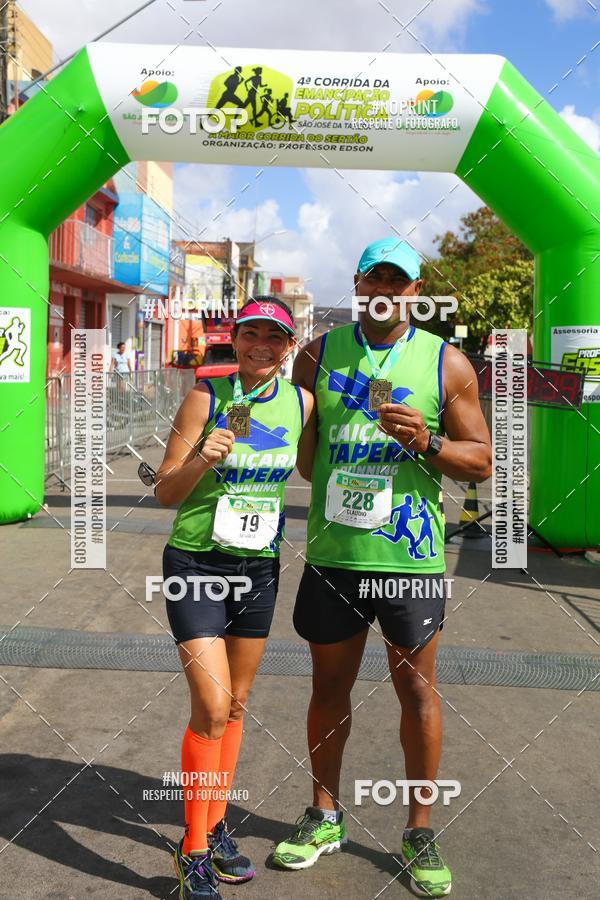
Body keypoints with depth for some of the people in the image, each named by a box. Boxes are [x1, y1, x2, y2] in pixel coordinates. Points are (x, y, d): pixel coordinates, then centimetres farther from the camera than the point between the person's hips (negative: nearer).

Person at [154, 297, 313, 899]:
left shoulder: (300, 401, 0)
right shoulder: (207, 397, -11)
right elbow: (164, 493, -10)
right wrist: (202, 459, -26)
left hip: (259, 564, 4)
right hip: (196, 561, -4)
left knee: (236, 704, 14)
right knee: (211, 705, -10)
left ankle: (215, 825, 32)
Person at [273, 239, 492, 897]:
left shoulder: (447, 363, 1)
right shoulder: (319, 354, 6)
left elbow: (480, 461, 1)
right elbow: (297, 446, 15)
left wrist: (427, 441, -16)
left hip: (409, 554, -2)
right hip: (331, 552, 2)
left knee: (416, 686, 7)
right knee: (329, 684, 12)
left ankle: (419, 831, 24)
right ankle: (324, 817, 31)